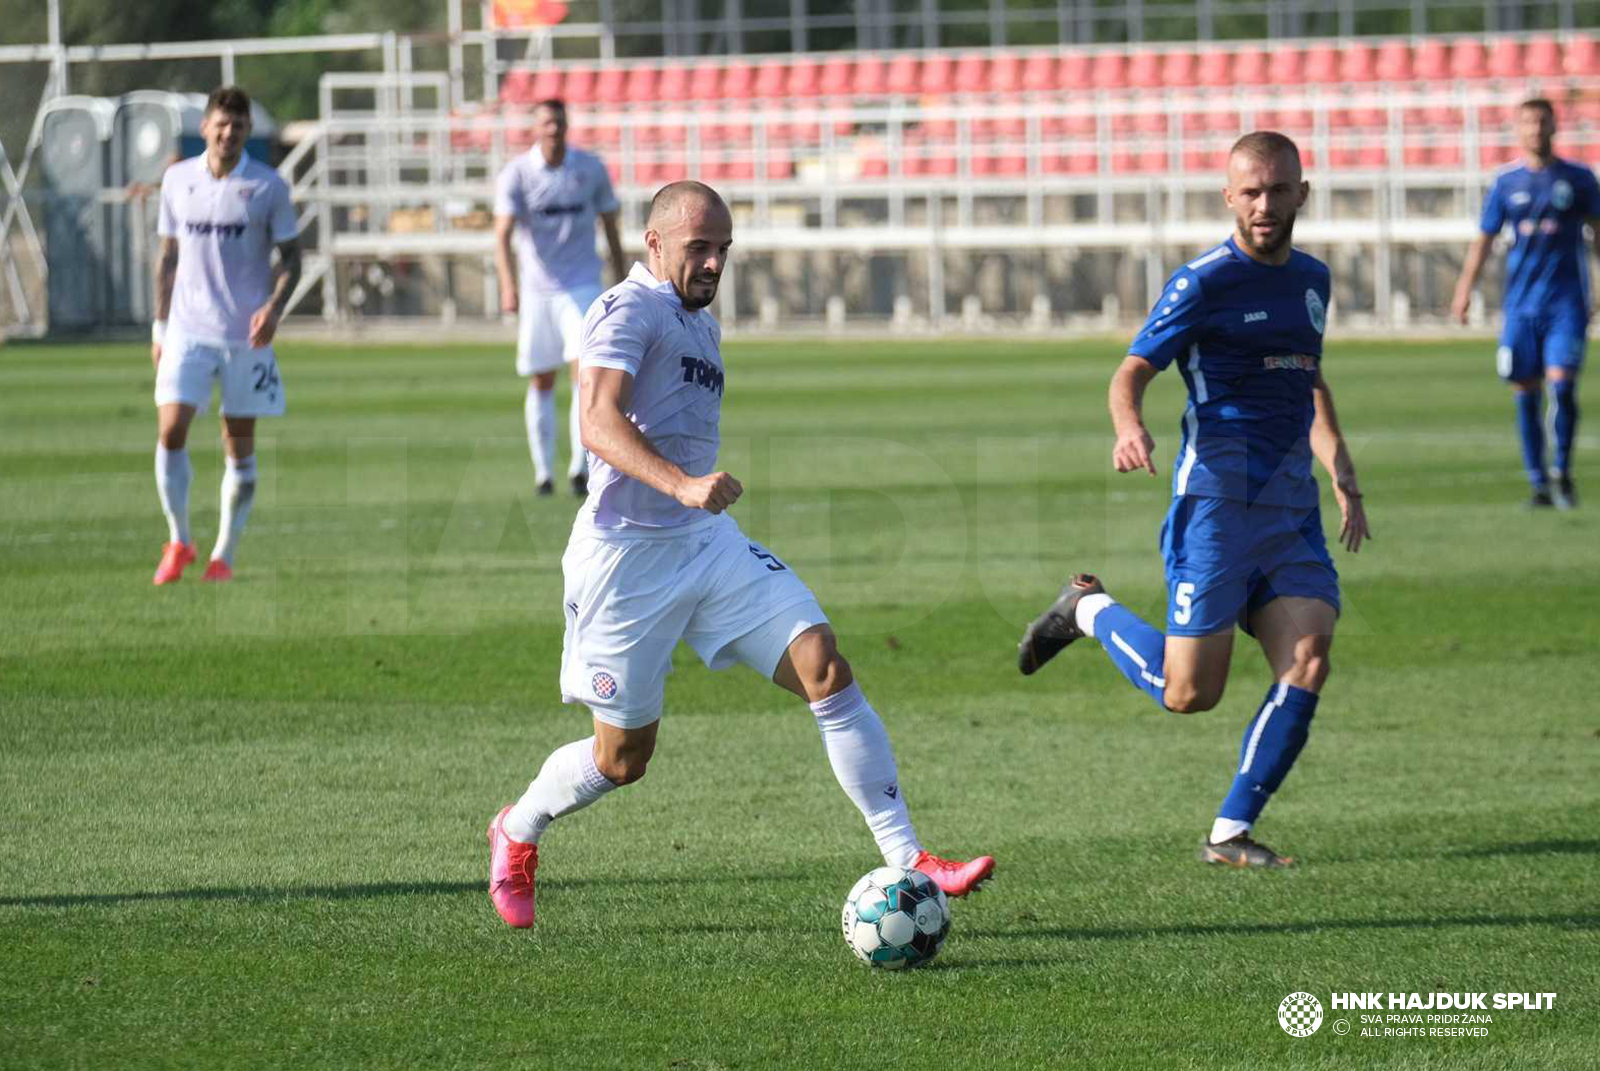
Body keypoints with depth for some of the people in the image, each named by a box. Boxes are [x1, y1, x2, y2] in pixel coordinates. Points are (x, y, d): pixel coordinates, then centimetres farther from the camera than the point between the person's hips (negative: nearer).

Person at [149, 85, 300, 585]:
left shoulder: (268, 187, -2)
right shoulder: (177, 181, 5)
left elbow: (291, 257, 2)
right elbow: (168, 256, 14)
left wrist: (274, 307, -15)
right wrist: (160, 325, 11)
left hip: (247, 336, -1)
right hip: (188, 331, 1)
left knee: (240, 444, 2)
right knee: (170, 431, -11)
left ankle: (224, 554, 11)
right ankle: (179, 540, 5)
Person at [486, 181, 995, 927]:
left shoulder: (701, 325, 17)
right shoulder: (627, 310, -12)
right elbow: (599, 424, -28)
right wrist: (682, 485, -41)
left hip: (708, 543, 7)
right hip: (628, 554, -7)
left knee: (825, 669, -11)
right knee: (624, 755, 3)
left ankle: (906, 860, -13)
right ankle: (517, 833, 34)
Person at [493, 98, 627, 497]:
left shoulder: (590, 168, 0)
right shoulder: (515, 174, -7)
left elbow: (610, 223, 11)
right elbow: (503, 235, -16)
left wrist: (621, 279, 12)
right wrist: (508, 286, -32)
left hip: (582, 287, 0)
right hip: (536, 290, 0)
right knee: (541, 381, 6)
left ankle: (581, 467, -15)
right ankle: (543, 471, 18)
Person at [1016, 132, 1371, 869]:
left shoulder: (1312, 281, 15)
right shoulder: (1204, 282, -7)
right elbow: (1132, 372, -10)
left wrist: (1343, 480, 23)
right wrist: (1129, 428, -32)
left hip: (1292, 503, 6)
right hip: (1217, 497, -6)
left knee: (1308, 657, -13)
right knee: (1189, 693, -6)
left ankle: (1231, 834, -3)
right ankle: (1089, 610, 23)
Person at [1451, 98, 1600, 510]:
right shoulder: (1507, 182, 6)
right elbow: (1484, 239, 10)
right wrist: (1465, 288, 1)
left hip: (1566, 300, -2)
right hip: (1521, 301, 2)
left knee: (1561, 383, -14)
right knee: (1525, 393, 1)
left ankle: (1563, 474, 3)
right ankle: (1539, 485, 11)